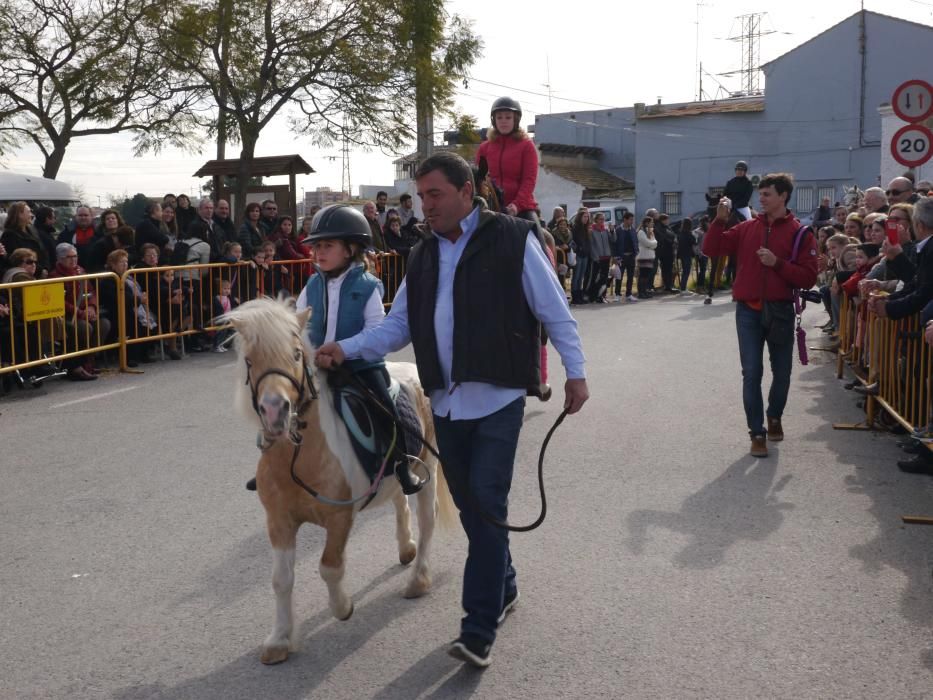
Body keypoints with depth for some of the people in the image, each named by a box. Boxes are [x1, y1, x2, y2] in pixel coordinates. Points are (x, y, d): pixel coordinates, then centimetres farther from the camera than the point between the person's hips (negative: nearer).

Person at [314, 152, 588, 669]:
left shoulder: (512, 240, -4)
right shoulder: (423, 255, 12)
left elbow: (554, 311, -2)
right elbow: (398, 326, 12)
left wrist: (575, 371, -7)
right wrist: (347, 349, -2)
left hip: (498, 399, -6)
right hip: (446, 403, 6)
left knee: (487, 507, -8)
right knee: (469, 507, 13)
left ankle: (479, 630, -2)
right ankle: (503, 587, 35)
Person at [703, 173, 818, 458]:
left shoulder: (800, 233, -3)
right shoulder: (747, 228, 5)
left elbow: (808, 278, -8)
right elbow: (711, 249, 3)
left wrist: (777, 263, -19)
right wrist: (720, 220, -9)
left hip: (780, 311, -1)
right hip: (748, 311, 1)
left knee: (782, 371, 12)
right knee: (751, 373, -2)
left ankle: (775, 417, 37)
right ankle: (757, 432, 7)